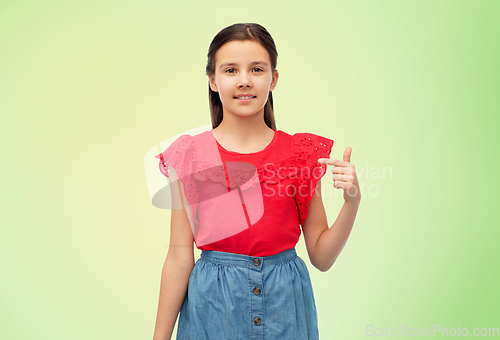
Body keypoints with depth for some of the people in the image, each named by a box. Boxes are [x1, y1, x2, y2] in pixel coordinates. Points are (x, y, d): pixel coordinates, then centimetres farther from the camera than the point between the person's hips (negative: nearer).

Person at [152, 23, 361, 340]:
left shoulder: (301, 152, -3)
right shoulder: (190, 154, -6)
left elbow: (322, 257, 0)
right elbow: (180, 257, -4)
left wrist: (352, 201, -15)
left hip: (285, 303, 2)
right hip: (212, 306, -1)